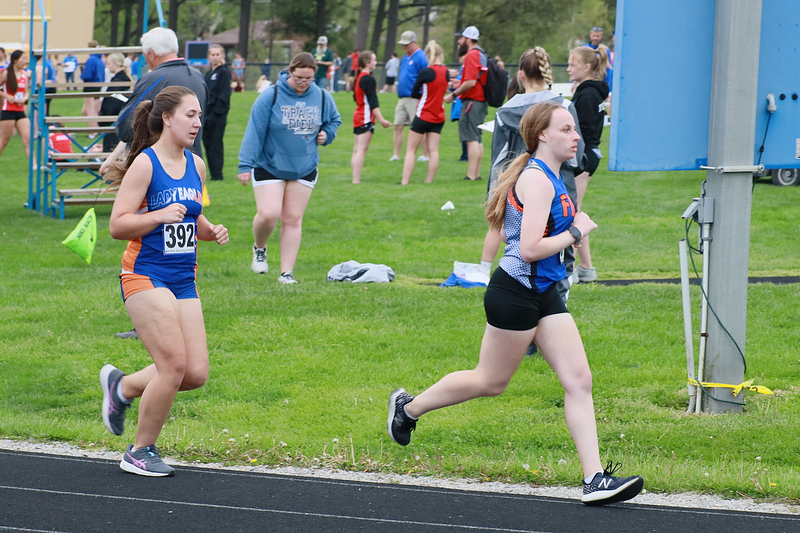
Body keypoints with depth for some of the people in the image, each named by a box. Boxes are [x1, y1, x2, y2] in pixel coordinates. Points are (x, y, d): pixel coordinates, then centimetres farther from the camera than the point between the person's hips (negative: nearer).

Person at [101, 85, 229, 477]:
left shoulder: (196, 165, 11)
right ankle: (141, 452, 3)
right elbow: (117, 225, -13)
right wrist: (159, 216, -26)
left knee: (197, 373, -1)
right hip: (145, 276, -7)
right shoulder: (145, 164, -10)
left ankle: (123, 386, 25)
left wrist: (211, 231, 5)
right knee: (175, 364, -14)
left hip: (183, 280, 7)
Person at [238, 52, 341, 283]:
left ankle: (287, 272, 8)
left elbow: (334, 120, 21)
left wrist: (326, 134, -1)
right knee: (268, 214, -15)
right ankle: (259, 248, 17)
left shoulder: (323, 98, 0)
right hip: (269, 166, -3)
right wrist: (246, 165, -15)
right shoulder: (271, 96, -12)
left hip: (305, 168, 3)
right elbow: (254, 131, -11)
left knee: (293, 219, 3)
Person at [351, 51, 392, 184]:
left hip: (358, 115, 10)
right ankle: (356, 180, -13)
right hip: (366, 118, -10)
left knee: (357, 150, 10)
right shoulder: (369, 79, -15)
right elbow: (373, 102, -19)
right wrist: (381, 119, -18)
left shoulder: (359, 77, 12)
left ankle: (355, 179, 11)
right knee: (362, 150, -10)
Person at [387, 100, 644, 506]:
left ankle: (594, 479, -5)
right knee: (491, 381, 8)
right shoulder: (537, 181, -19)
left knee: (579, 380, -2)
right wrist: (575, 233, -15)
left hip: (543, 294, 9)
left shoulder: (548, 177, 12)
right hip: (514, 294, -9)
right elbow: (530, 248, -26)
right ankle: (408, 408, 29)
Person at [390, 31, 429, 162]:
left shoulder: (421, 57, -9)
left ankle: (425, 155, 4)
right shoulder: (405, 58, 17)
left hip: (415, 98, -8)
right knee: (398, 126, 4)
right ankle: (395, 155, 5)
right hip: (402, 98, 8)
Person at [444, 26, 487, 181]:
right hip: (481, 100, 10)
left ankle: (471, 176, -15)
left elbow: (471, 82, -22)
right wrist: (459, 84, 22)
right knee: (477, 139, 14)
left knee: (471, 139, -12)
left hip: (472, 101, -10)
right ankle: (476, 174, 17)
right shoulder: (482, 55, 17)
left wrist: (454, 94, -14)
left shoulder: (472, 55, -14)